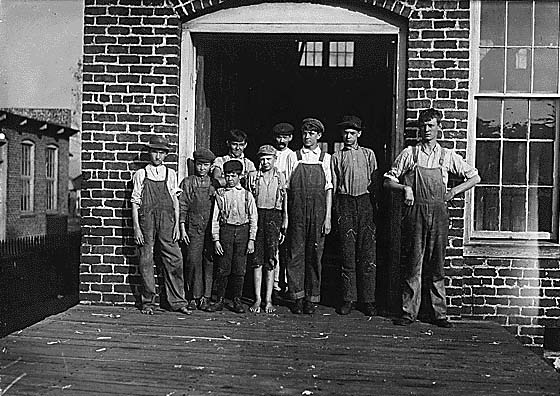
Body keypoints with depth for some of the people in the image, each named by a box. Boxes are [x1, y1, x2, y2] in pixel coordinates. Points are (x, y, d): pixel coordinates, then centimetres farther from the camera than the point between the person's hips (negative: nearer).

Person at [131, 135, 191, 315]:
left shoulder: (170, 174, 12)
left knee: (174, 260, -2)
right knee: (146, 261, 2)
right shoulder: (140, 174, 6)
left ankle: (178, 302, 7)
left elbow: (175, 201, 10)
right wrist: (136, 227, -4)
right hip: (146, 220, -1)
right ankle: (148, 302, 13)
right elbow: (135, 202, 3)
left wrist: (177, 224, 2)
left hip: (166, 220, 1)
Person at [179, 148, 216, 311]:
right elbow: (182, 206, 6)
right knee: (193, 261, -4)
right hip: (193, 228, -1)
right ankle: (194, 297, 5)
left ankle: (206, 297, 7)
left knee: (210, 261, 0)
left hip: (211, 228, 1)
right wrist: (182, 229, -1)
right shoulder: (187, 182, 9)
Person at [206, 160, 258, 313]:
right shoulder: (220, 194, 7)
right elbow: (215, 218, 5)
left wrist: (251, 240, -1)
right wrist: (216, 239, -3)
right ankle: (219, 300, 9)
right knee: (223, 268, 0)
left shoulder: (247, 195, 8)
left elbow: (253, 218, 6)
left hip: (242, 231, 0)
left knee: (239, 269, 2)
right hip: (225, 230, 0)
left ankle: (237, 301, 13)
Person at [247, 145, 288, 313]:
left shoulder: (281, 177, 8)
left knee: (271, 260, 0)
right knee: (257, 259, 0)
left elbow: (285, 201, 9)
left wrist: (284, 225, 4)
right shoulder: (253, 176, 8)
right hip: (257, 215, 0)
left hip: (274, 216, 0)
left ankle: (268, 300, 6)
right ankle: (257, 299, 6)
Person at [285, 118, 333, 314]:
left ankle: (311, 298, 12)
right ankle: (297, 297, 9)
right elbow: (287, 187, 7)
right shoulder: (293, 157, 8)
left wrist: (327, 217, -3)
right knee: (296, 253, 0)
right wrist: (284, 216, 1)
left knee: (314, 254, 3)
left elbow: (329, 189, 4)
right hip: (296, 211, 0)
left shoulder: (326, 158, 7)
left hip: (318, 212, 0)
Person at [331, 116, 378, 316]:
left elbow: (375, 182, 11)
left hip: (365, 203, 0)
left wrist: (376, 207, 2)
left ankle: (368, 300, 4)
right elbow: (332, 186, 9)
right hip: (345, 204, 0)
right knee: (347, 253, 1)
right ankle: (348, 298, 8)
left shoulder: (368, 154, 14)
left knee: (367, 253, -2)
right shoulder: (336, 157, 12)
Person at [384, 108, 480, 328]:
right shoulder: (408, 154, 7)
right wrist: (405, 188, -8)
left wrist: (454, 191, 4)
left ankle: (439, 314, 12)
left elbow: (474, 177, 16)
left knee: (436, 266, 5)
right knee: (413, 264, 0)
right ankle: (409, 312, 7)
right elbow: (388, 180, 10)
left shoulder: (448, 156, 9)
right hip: (415, 213, -1)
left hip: (438, 213, 1)